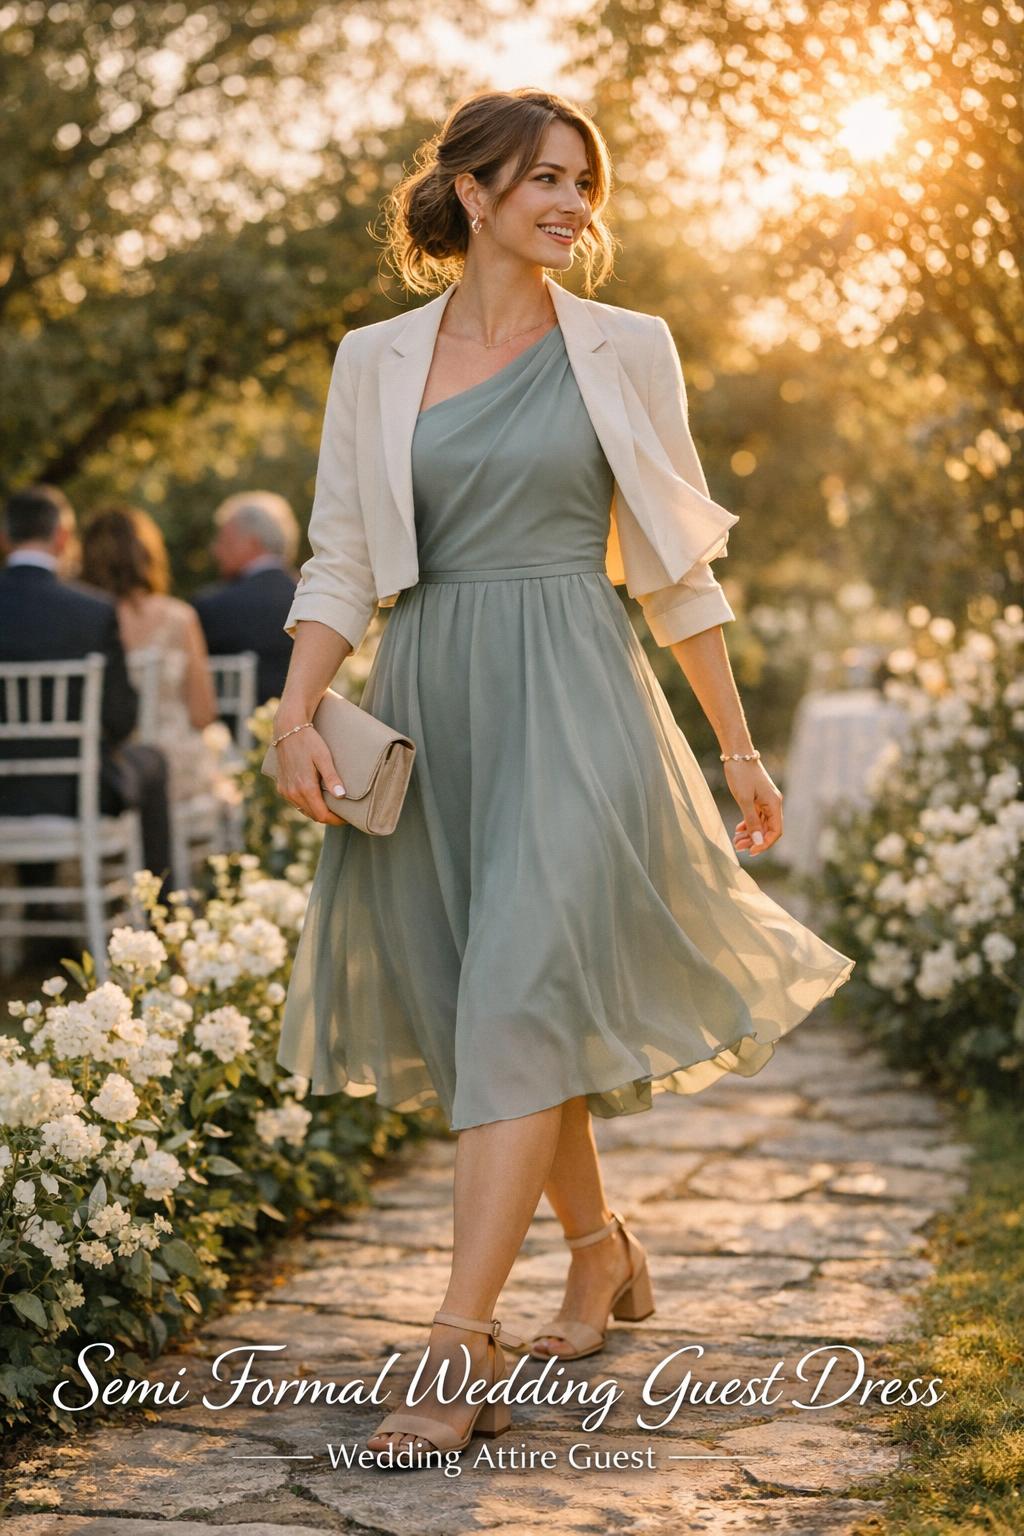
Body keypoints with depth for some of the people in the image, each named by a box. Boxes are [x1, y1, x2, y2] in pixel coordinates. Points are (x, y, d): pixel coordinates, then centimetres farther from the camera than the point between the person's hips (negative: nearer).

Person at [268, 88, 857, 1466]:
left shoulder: (626, 350, 6)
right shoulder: (376, 361, 9)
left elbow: (675, 564, 8)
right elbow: (341, 562, 8)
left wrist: (741, 747, 8)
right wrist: (298, 711, -8)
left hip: (572, 697, -3)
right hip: (428, 700, 3)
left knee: (518, 1004, -14)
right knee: (489, 1010, 9)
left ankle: (460, 1354, -15)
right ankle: (604, 1254, 32)